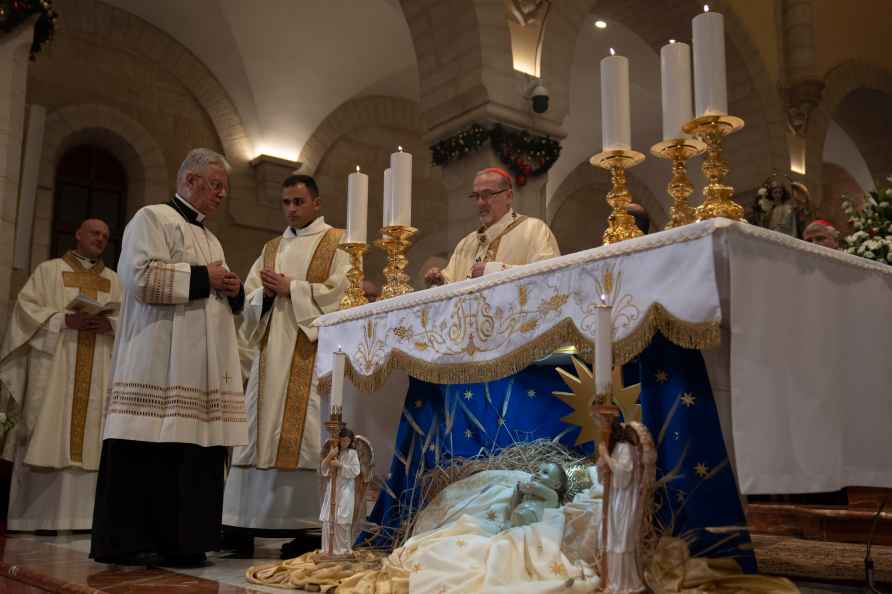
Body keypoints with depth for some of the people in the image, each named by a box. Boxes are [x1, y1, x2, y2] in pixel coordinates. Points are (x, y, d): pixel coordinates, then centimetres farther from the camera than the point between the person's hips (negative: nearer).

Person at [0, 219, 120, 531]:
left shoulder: (114, 280, 20)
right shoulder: (49, 270, 11)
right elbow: (26, 307, -1)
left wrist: (109, 324, -11)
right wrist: (66, 319, -16)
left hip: (97, 372, 3)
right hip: (54, 366, -2)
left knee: (89, 438, -4)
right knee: (48, 435, -9)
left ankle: (78, 516, -4)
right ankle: (38, 516, -5)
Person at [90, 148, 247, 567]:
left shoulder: (210, 239, 25)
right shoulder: (153, 218, 1)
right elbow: (141, 276, -15)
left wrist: (233, 290, 6)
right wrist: (202, 278, -9)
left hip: (202, 367, 8)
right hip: (161, 365, -8)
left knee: (194, 451, 3)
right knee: (149, 455, -8)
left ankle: (178, 540, 8)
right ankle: (125, 542, 0)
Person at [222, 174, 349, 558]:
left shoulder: (338, 242, 7)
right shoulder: (272, 248, 23)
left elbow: (340, 291, -7)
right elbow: (248, 298, 15)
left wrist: (291, 288, -8)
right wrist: (267, 293, -7)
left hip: (313, 349, -5)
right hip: (271, 350, 5)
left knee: (305, 433, -10)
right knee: (258, 429, 0)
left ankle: (306, 523, -7)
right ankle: (245, 522, 3)